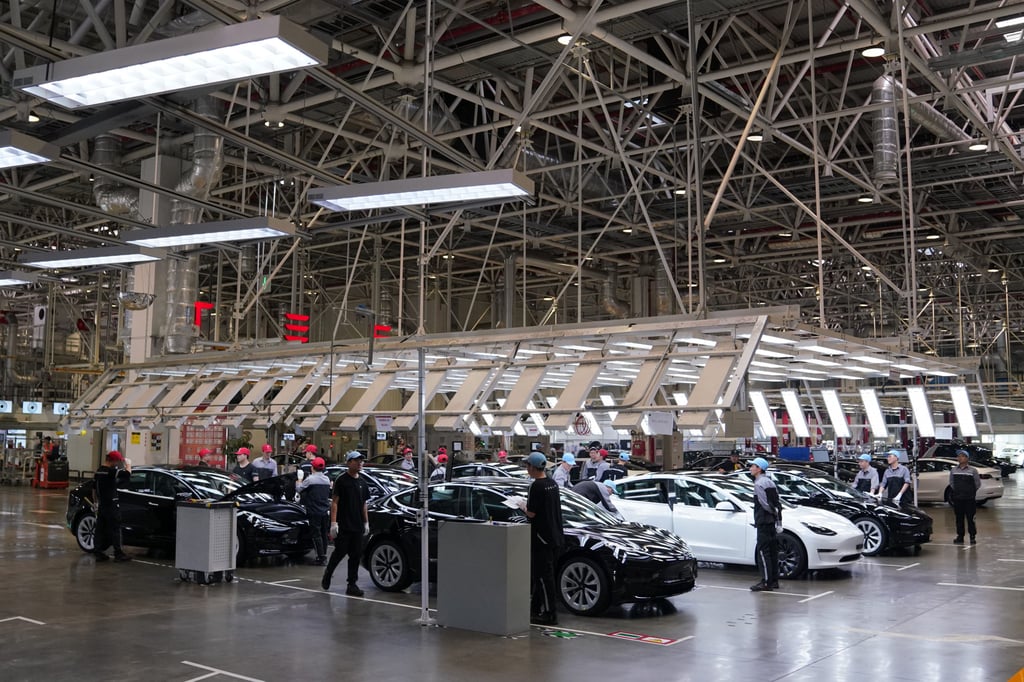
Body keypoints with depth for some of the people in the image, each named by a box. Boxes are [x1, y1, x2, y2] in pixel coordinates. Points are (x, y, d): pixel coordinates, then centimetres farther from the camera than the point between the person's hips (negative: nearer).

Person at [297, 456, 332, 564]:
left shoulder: (310, 479, -14)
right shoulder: (327, 479, 8)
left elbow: (298, 489, -8)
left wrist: (299, 481, 14)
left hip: (315, 512, -6)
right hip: (326, 512, 6)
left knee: (316, 535, -2)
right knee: (324, 534, 14)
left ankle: (321, 557, -5)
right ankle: (324, 555, 20)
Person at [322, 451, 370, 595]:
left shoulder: (362, 482, 13)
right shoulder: (341, 480, -5)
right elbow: (334, 502, -8)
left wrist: (366, 522, 15)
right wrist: (333, 522, -15)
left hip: (357, 526, 6)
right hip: (343, 525, -6)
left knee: (356, 555, 4)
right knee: (340, 552, -2)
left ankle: (352, 585, 8)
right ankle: (328, 573, 25)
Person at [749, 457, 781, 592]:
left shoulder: (759, 484, -12)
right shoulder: (770, 482, 16)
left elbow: (765, 504, -18)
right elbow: (777, 503, 14)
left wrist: (774, 513, -3)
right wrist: (778, 519, 12)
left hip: (763, 522, -9)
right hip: (772, 522, 9)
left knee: (762, 552, -7)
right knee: (772, 552, 12)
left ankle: (766, 582, -9)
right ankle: (774, 580, 17)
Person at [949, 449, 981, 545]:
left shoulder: (973, 470, -3)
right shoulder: (953, 470, 6)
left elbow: (978, 484, 3)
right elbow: (951, 483, 17)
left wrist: (971, 491, 6)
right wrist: (956, 491, 9)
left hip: (969, 499, -3)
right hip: (957, 499, 3)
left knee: (970, 518, -2)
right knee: (959, 518, 7)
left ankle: (973, 537, 8)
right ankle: (960, 537, 13)